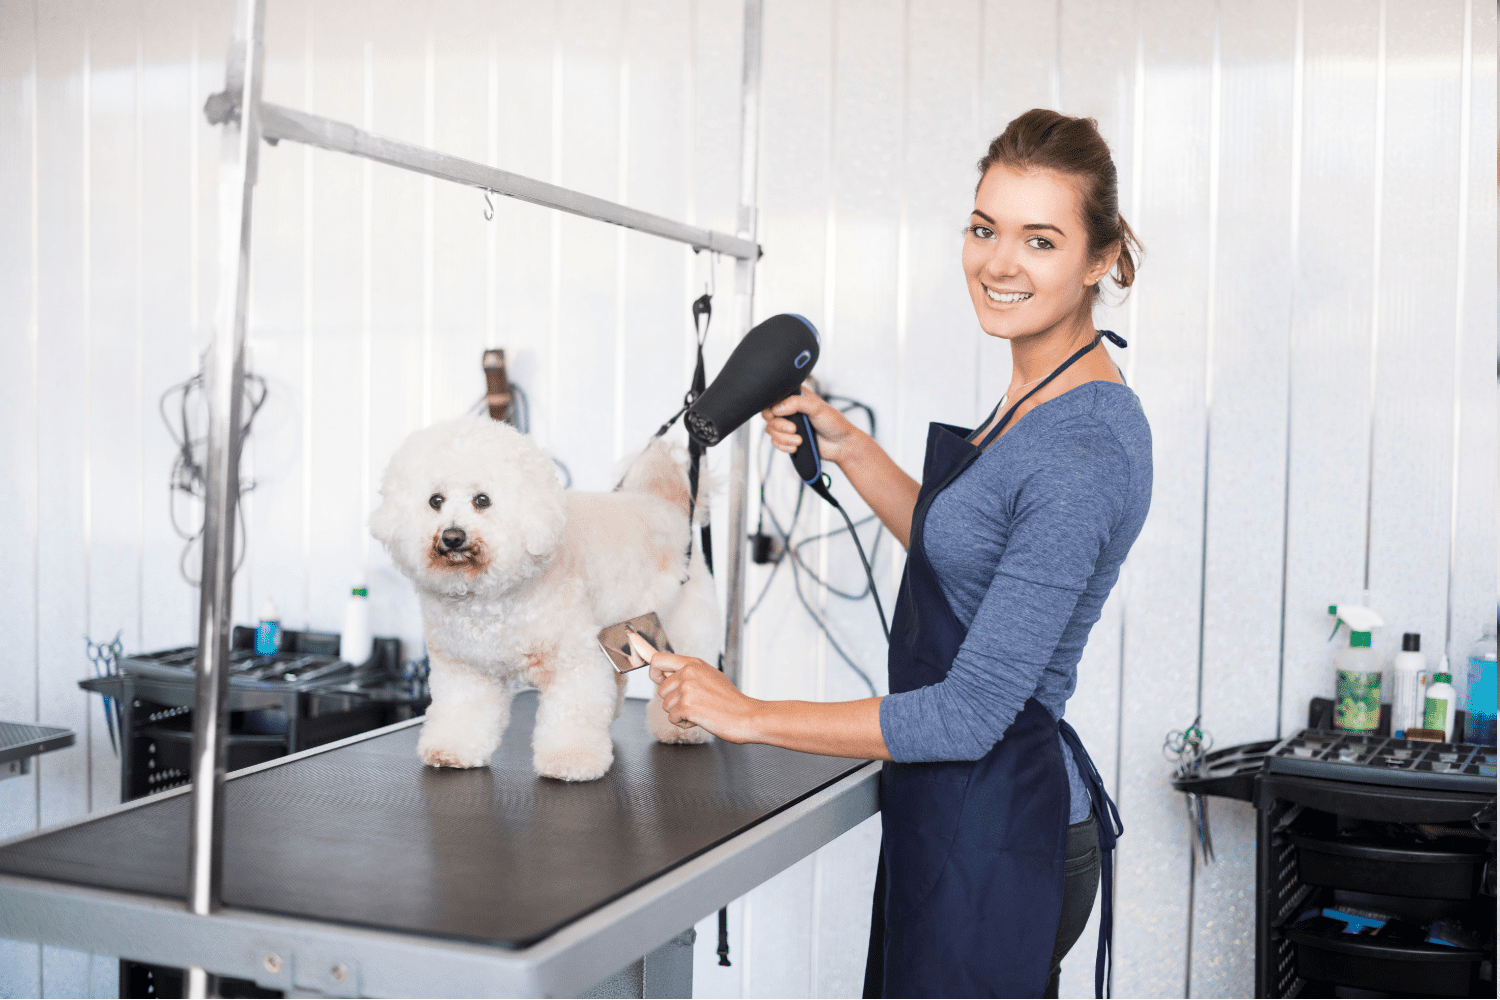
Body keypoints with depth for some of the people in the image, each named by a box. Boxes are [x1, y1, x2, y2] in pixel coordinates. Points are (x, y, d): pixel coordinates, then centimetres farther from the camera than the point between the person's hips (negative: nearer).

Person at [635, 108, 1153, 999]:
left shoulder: (1087, 452, -24)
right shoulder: (1039, 394, 5)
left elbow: (969, 715, -24)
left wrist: (749, 717, -17)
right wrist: (847, 448, 8)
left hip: (991, 836, -10)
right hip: (958, 817, 10)